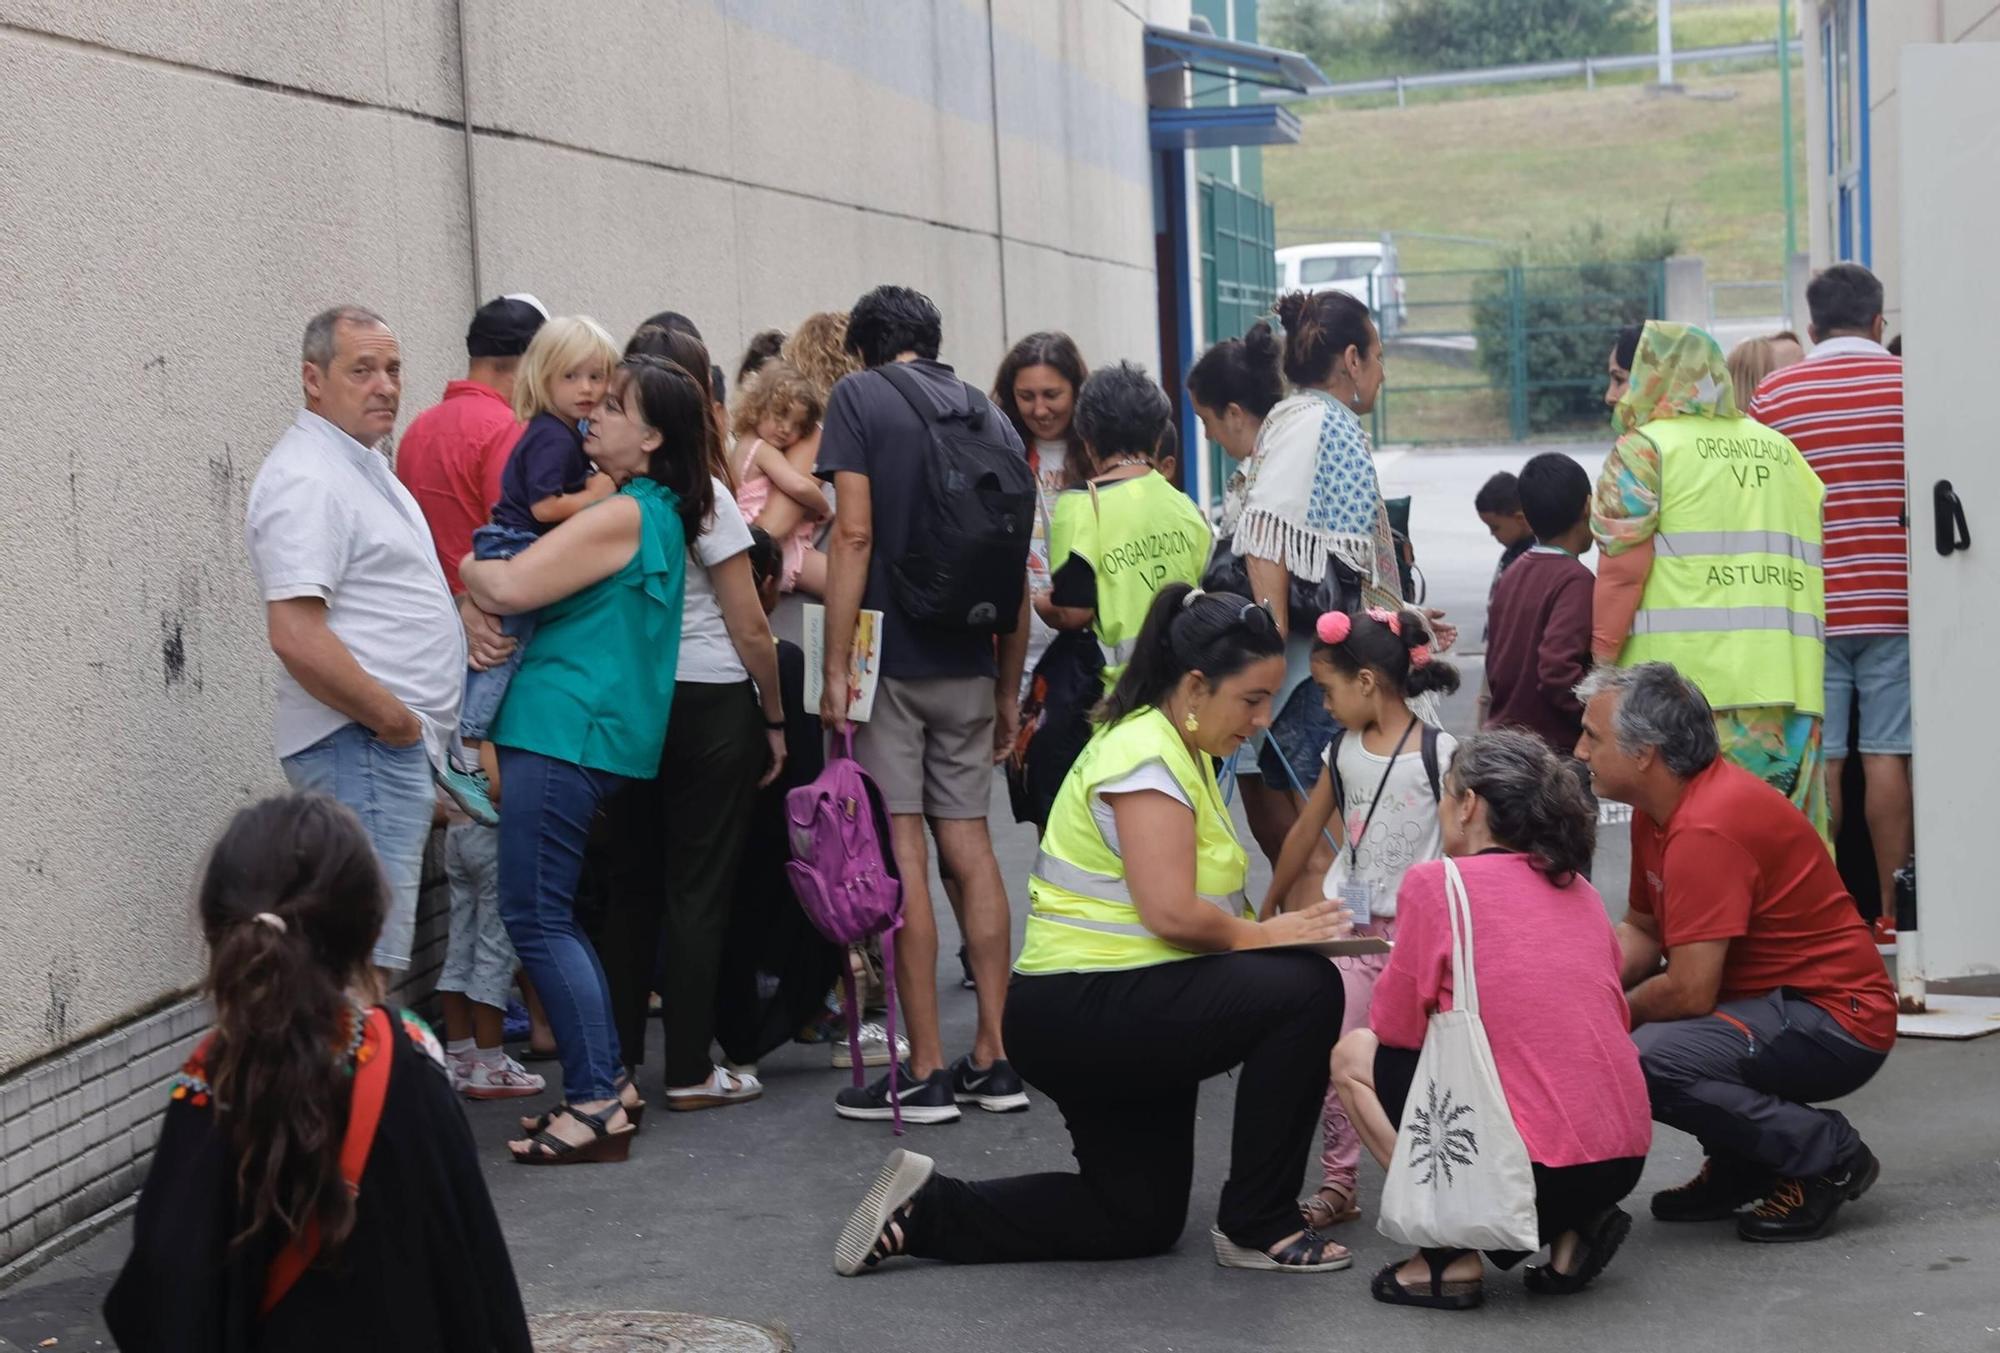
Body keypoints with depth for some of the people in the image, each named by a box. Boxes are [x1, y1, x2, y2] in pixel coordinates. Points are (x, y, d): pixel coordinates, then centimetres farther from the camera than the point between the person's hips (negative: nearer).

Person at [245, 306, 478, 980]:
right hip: (362, 747, -11)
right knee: (365, 967, -11)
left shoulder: (363, 464, 18)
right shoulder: (307, 479, -15)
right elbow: (295, 635, -25)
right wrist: (393, 718, -16)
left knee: (370, 959, 15)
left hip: (398, 746, 11)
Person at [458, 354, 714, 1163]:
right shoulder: (660, 515, 16)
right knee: (550, 916, 16)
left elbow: (510, 587, -17)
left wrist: (461, 565, 0)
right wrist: (484, 605, 4)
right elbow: (534, 591, 18)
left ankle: (597, 1103, -4)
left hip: (566, 733, -10)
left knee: (536, 917, -7)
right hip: (576, 733, 10)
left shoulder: (622, 516, -14)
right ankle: (604, 1084, 20)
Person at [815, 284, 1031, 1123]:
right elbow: (1016, 566, 11)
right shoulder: (989, 417, 12)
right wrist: (1009, 688, 17)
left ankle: (927, 1073, -2)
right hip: (968, 666, 5)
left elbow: (855, 534, -12)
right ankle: (994, 1059, 12)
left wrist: (835, 669, -11)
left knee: (901, 852, -3)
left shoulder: (859, 397, -2)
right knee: (969, 848, 10)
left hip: (890, 658, -5)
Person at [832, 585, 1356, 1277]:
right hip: (1084, 1010, -11)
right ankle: (1256, 1226, -10)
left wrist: (1269, 928, -4)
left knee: (1142, 1221, 17)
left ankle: (924, 1212, 12)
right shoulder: (1145, 754, -18)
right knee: (1305, 988, -21)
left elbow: (1178, 906, 11)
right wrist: (1264, 934, -12)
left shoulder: (1182, 751, 14)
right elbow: (1171, 913, -26)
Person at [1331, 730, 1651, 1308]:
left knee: (1354, 1055, 12)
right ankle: (1570, 1229, 12)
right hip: (1624, 1162, 7)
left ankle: (1451, 1255, 2)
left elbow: (1396, 1028, 0)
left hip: (1531, 1168, -7)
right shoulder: (1579, 888, 14)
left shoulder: (1434, 883, -4)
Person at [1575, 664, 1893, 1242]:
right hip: (1770, 1002, 10)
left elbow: (1690, 992, -26)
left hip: (1837, 1020, -10)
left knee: (1646, 1062, -29)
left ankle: (1829, 1155, -10)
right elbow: (1641, 932, 14)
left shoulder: (1706, 829, -25)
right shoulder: (1661, 806, 6)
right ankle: (1739, 1168, 13)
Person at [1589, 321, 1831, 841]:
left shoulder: (1644, 451, 1)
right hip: (1789, 682, 6)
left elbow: (1621, 573, -5)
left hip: (1686, 685, -6)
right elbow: (1816, 567, 17)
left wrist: (1598, 665, 0)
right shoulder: (1782, 452, 19)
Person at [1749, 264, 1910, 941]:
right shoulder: (1910, 383, -1)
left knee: (1818, 760, 2)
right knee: (1886, 755, 2)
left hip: (1809, 605, 0)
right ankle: (1889, 910, 4)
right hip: (1893, 600, 0)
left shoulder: (1774, 393, 1)